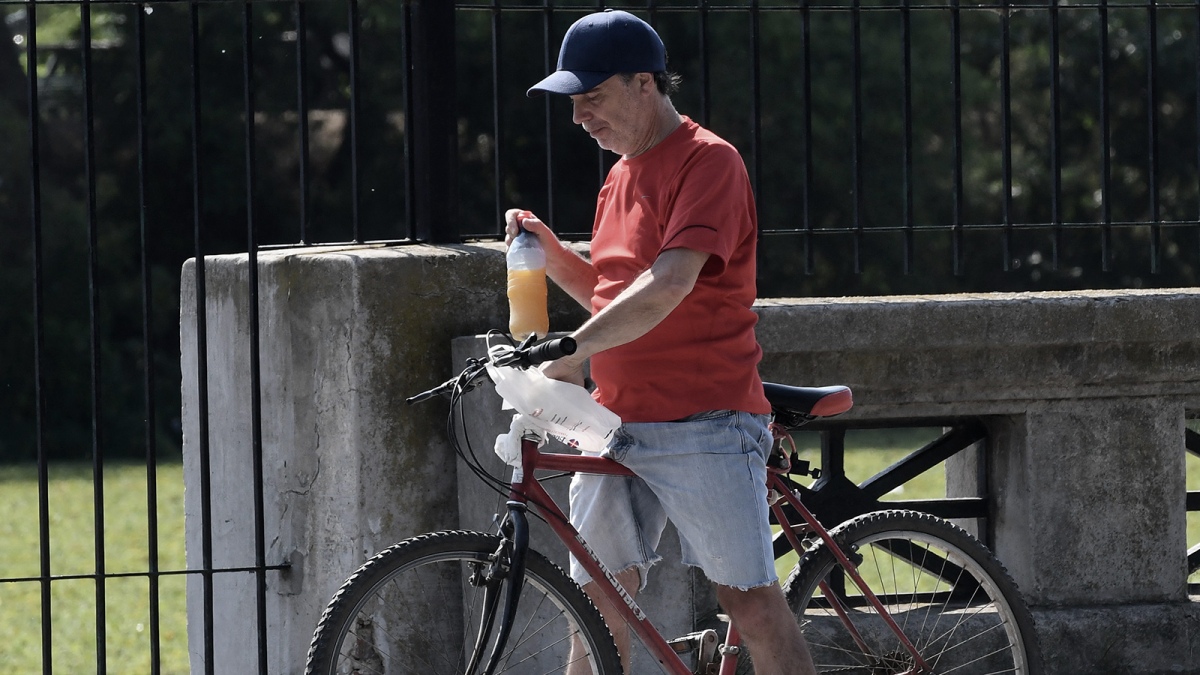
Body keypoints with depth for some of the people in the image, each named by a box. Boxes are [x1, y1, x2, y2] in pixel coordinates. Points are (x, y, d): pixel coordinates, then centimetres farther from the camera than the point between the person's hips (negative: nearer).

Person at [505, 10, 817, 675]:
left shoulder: (707, 161, -10)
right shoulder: (621, 176, 18)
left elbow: (667, 287, -23)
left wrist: (573, 351, -25)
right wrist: (549, 249, 9)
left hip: (703, 423, -8)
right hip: (616, 423, 8)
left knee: (751, 601, -8)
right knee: (597, 605, 3)